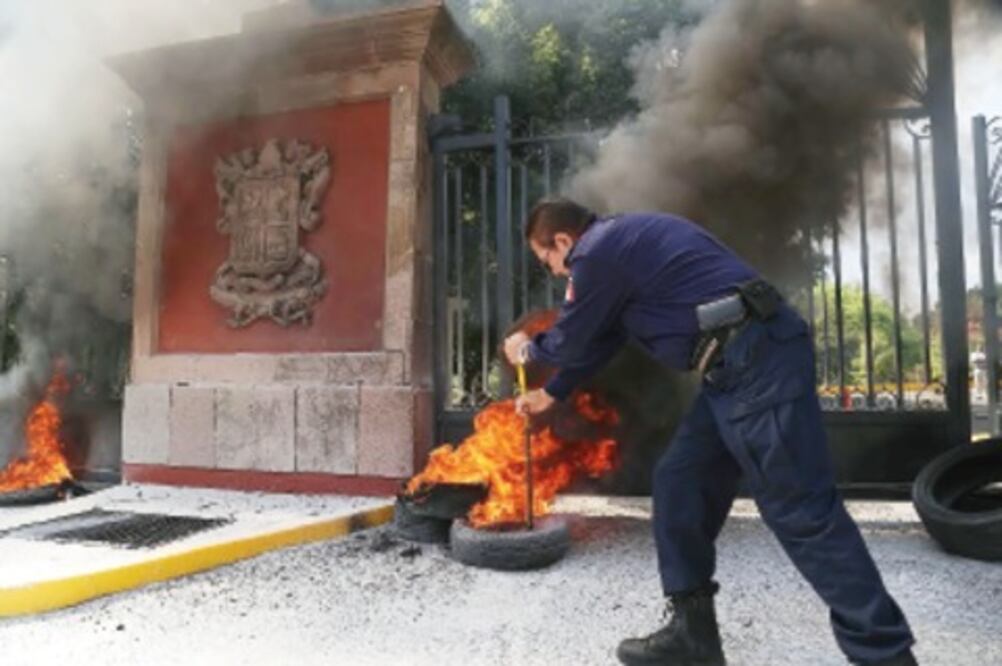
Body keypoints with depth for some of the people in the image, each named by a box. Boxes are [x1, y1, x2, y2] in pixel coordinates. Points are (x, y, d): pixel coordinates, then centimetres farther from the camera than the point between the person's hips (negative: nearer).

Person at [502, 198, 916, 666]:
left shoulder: (597, 253, -8)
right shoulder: (619, 242, 24)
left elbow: (572, 340, 3)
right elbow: (597, 339, 32)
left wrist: (528, 349, 25)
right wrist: (551, 393, 41)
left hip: (755, 361, -10)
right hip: (740, 364, 10)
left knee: (801, 512, -6)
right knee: (679, 483, 11)